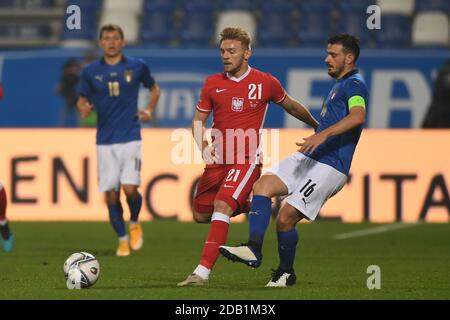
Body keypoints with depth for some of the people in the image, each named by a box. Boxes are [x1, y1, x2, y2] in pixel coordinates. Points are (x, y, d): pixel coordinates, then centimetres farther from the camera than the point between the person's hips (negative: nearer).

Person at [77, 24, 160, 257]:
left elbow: (154, 89, 19)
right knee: (110, 194, -1)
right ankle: (123, 239, 16)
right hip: (105, 141, 2)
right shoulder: (90, 72, 4)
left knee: (130, 188, -15)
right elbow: (82, 100, 12)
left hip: (130, 137, -2)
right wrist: (83, 108, -11)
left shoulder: (137, 67, 2)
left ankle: (135, 224, 15)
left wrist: (149, 111, 3)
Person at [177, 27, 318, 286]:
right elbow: (199, 120, 12)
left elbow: (291, 106, 16)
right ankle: (246, 206, 34)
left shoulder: (266, 83, -2)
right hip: (218, 158, 5)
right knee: (201, 215, 7)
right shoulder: (213, 84, 4)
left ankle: (203, 271, -27)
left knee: (222, 206, -24)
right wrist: (203, 146, -8)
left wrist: (318, 127, 27)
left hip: (247, 159, -5)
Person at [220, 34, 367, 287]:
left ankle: (286, 272, 9)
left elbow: (358, 116, -30)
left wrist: (323, 134, -40)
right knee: (263, 185, -7)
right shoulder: (340, 85, 23)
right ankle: (254, 250, -14)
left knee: (286, 217, -11)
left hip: (329, 167, -10)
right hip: (308, 159, 10)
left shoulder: (354, 84, -9)